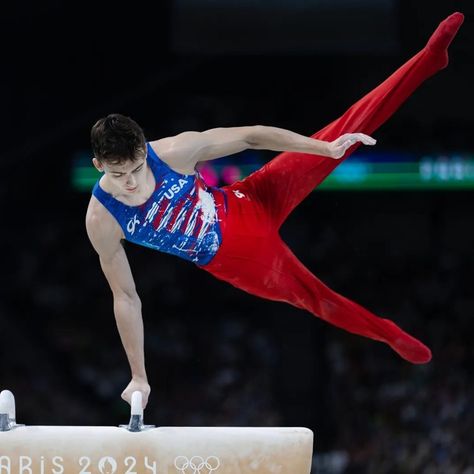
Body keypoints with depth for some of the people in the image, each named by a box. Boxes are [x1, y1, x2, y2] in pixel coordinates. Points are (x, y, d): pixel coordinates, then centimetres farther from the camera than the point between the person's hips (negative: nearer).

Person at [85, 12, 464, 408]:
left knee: (341, 137, -9)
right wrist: (139, 377, -11)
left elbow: (249, 136, -19)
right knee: (313, 298, 14)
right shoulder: (101, 221, -24)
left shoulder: (173, 152, -26)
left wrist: (325, 148, -23)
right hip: (237, 264, 0)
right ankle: (391, 335, 43)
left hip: (250, 208, 0)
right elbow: (125, 298, -14)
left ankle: (429, 59, -4)